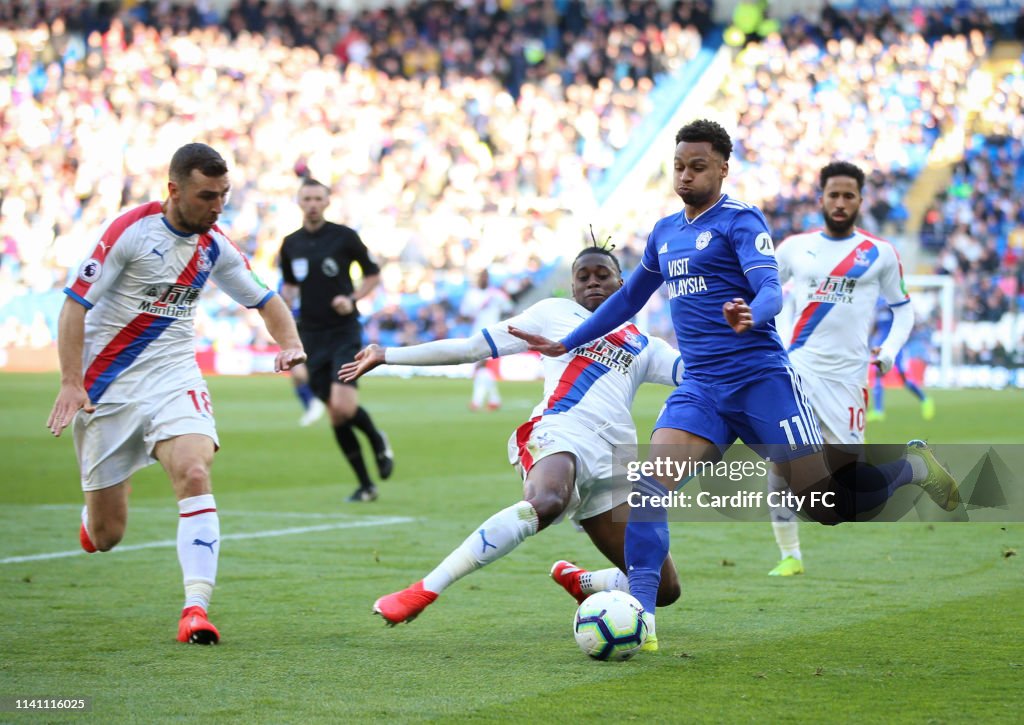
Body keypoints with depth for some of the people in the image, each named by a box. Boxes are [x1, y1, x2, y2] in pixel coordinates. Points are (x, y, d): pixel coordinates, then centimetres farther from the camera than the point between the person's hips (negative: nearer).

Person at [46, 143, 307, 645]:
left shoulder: (215, 246, 2)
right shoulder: (130, 231, -14)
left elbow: (264, 300, 16)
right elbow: (75, 305, -13)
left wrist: (290, 343, -4)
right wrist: (71, 383, -21)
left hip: (173, 375, 3)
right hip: (107, 386, -3)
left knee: (194, 472, -27)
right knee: (106, 536, 1)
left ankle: (196, 607, -28)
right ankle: (94, 510, 41)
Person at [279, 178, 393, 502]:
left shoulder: (344, 236, -4)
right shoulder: (291, 244, 7)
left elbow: (373, 274, 4)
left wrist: (352, 298, -12)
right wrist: (283, 301, 0)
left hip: (344, 331, -4)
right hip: (311, 335, 4)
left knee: (343, 406, -20)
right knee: (335, 415, 3)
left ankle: (377, 440, 13)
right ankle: (366, 485, 13)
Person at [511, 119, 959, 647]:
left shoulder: (740, 221, -5)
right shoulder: (664, 233, 16)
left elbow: (771, 290, -18)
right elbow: (629, 298, 30)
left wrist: (751, 317, -42)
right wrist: (565, 345, 30)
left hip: (760, 379, -5)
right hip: (699, 388, 5)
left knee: (827, 504, -6)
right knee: (649, 483, -20)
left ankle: (910, 466, 24)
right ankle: (638, 612, -23)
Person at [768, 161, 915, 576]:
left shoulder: (880, 254, 5)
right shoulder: (795, 247, 8)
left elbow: (902, 308, 13)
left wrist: (890, 350, -2)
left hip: (845, 376, -1)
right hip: (796, 369, 1)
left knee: (846, 466, -6)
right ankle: (789, 555, 0)